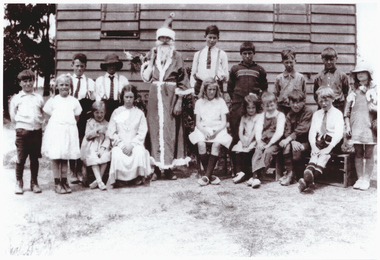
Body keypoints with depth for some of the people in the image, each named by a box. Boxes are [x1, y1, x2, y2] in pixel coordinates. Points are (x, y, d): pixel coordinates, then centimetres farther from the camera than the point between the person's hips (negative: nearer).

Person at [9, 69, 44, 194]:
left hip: (37, 131, 2)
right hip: (22, 131, -2)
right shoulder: (16, 98, 4)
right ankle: (19, 182, 15)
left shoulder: (38, 98, 10)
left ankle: (34, 182, 20)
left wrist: (39, 122, 4)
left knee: (35, 158, 8)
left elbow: (43, 113, 16)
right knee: (21, 158, 1)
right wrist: (21, 123, 2)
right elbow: (13, 116, 6)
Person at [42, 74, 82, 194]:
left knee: (65, 157, 7)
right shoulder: (53, 100, 5)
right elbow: (48, 114, 7)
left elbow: (76, 117, 13)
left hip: (69, 131, 1)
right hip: (55, 130, -1)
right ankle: (57, 183, 7)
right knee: (55, 157, -2)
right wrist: (59, 122, -1)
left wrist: (68, 122, 3)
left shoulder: (74, 101, 9)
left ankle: (64, 182, 17)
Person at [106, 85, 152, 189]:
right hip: (119, 143, 0)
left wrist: (132, 144, -12)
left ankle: (139, 176, -14)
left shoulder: (139, 113, 11)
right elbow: (111, 132, 6)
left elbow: (142, 133, 3)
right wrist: (121, 144, -10)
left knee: (139, 152, -34)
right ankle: (113, 179, -16)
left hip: (135, 143, 0)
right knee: (117, 155, -33)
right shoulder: (116, 112, 12)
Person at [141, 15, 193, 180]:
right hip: (155, 94, 2)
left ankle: (168, 167, 7)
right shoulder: (153, 54, 12)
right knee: (154, 129, 1)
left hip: (170, 95, -2)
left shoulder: (176, 56, 4)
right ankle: (156, 167, 7)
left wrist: (179, 101, -7)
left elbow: (182, 81, 0)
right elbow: (147, 76, 8)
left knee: (170, 129, -1)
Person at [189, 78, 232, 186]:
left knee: (216, 144, -33)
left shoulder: (221, 101, 12)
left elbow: (224, 122, 6)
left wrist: (216, 131, -14)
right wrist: (204, 131, -12)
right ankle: (210, 176, -21)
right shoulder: (199, 102, 15)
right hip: (203, 129, 1)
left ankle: (207, 176, -26)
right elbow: (198, 122, 9)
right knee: (201, 144, -31)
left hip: (218, 129, -1)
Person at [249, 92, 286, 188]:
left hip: (274, 142, -3)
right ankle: (255, 176, -40)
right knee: (257, 151, -27)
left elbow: (279, 132, -7)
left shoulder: (280, 115, 5)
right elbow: (258, 130, 3)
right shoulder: (262, 116, 17)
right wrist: (259, 142, -16)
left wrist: (270, 143, -17)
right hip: (263, 141, 3)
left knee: (268, 152, -31)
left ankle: (256, 177, -33)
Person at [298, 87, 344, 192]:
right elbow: (312, 132, 9)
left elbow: (338, 134, -7)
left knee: (324, 156, -32)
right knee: (314, 155, -28)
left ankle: (307, 180, -50)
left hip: (333, 143, -4)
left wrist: (328, 148, -20)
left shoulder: (337, 113, 5)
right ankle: (307, 176, -52)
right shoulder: (316, 114, 20)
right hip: (319, 142, 4)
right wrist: (314, 146, -10)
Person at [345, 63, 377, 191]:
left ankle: (366, 179, 7)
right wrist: (347, 125, 6)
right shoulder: (353, 90, 14)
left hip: (369, 125, -2)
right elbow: (347, 109, 13)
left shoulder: (374, 90, 7)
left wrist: (375, 109, -15)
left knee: (369, 154, 0)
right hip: (356, 126, 2)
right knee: (358, 153, 4)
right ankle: (359, 178, 12)